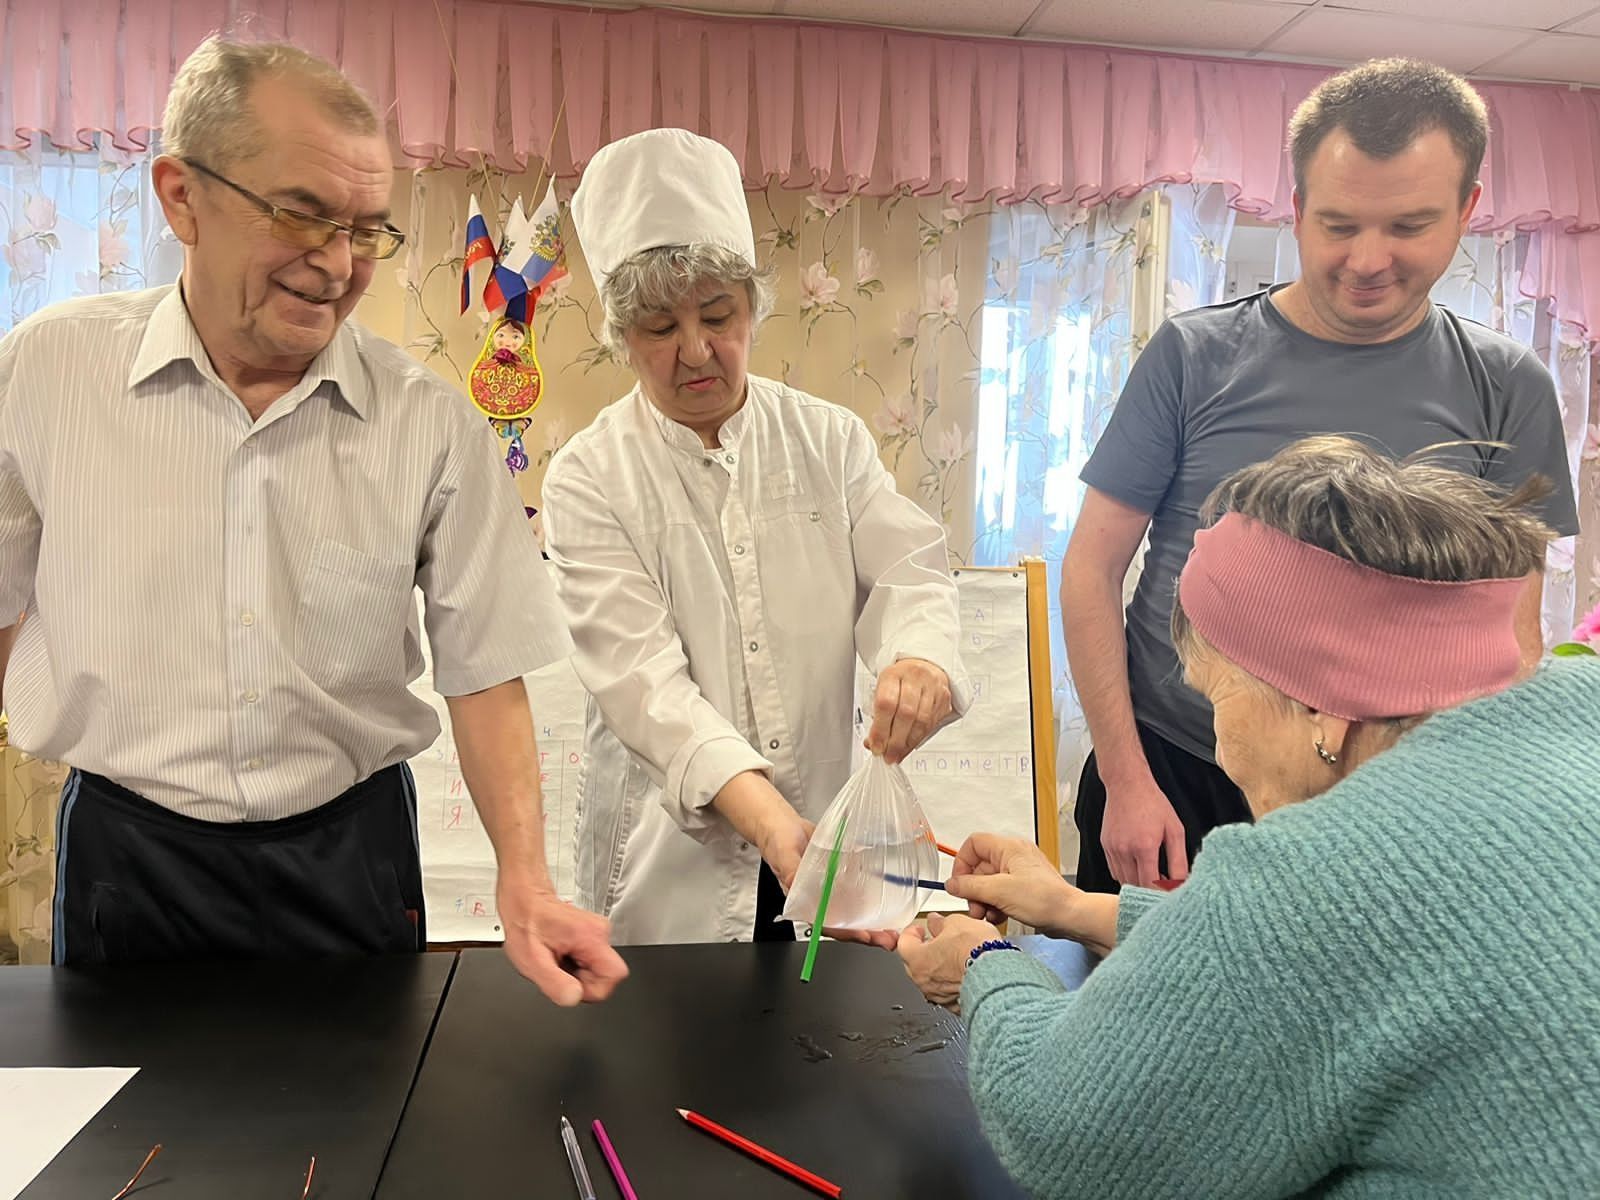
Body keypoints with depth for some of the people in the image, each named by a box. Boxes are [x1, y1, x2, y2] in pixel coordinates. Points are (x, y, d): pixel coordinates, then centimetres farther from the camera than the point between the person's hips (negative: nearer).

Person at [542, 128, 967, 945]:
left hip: (825, 828, 2)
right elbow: (643, 678, -17)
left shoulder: (829, 440, 4)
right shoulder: (589, 479, -6)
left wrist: (920, 660, -30)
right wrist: (772, 823, -31)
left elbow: (905, 570, -5)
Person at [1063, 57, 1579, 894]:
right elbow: (1094, 567, -6)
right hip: (1165, 771, -1)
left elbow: (1509, 633, 2)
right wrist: (1126, 779, -10)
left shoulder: (1505, 390, -1)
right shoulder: (1194, 356, -7)